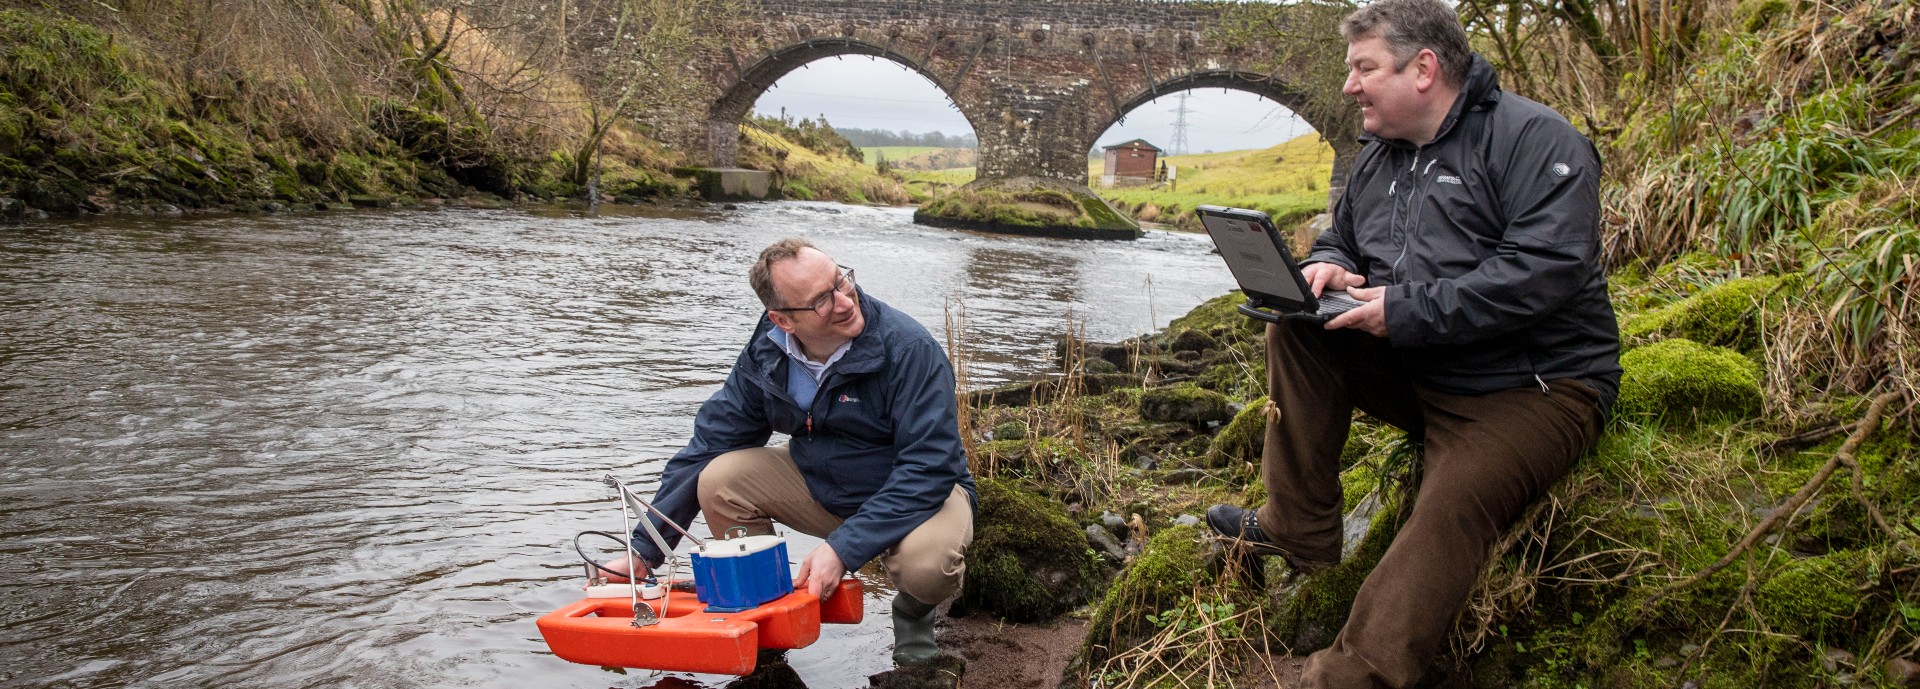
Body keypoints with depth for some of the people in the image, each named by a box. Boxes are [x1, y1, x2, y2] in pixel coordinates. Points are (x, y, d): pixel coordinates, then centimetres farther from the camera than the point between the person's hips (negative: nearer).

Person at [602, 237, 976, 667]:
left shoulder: (909, 349, -27)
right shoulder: (765, 357, -11)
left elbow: (928, 468, -30)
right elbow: (708, 447, -3)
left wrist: (843, 548, -37)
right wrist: (644, 551, -5)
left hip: (918, 495, -4)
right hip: (822, 487, 5)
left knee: (927, 563, -37)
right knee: (719, 479, -16)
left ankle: (913, 614, 2)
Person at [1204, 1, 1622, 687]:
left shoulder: (1533, 139, -13)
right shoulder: (1378, 158, 12)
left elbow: (1545, 272, -26)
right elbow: (1339, 237, 26)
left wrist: (1404, 310, -25)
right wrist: (1328, 266, -1)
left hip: (1532, 387, -7)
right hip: (1413, 372, 8)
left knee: (1452, 506, -32)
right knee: (1296, 329, -7)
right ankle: (1298, 527, -4)